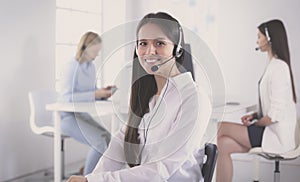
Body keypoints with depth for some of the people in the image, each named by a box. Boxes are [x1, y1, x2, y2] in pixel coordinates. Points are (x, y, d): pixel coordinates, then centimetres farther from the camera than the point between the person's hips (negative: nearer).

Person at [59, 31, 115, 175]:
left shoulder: (91, 67, 8)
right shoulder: (71, 67, -15)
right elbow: (66, 97, -23)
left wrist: (103, 92, -6)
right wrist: (94, 94, -28)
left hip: (83, 115, 7)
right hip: (68, 116, -7)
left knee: (109, 140, -15)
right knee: (101, 142, -24)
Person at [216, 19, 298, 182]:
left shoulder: (279, 67, -18)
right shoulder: (274, 65, 14)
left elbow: (275, 114, -21)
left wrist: (255, 123, -6)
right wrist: (255, 115, 7)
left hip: (276, 137, -8)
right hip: (272, 132, 8)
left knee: (222, 128, -5)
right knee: (224, 144, -4)